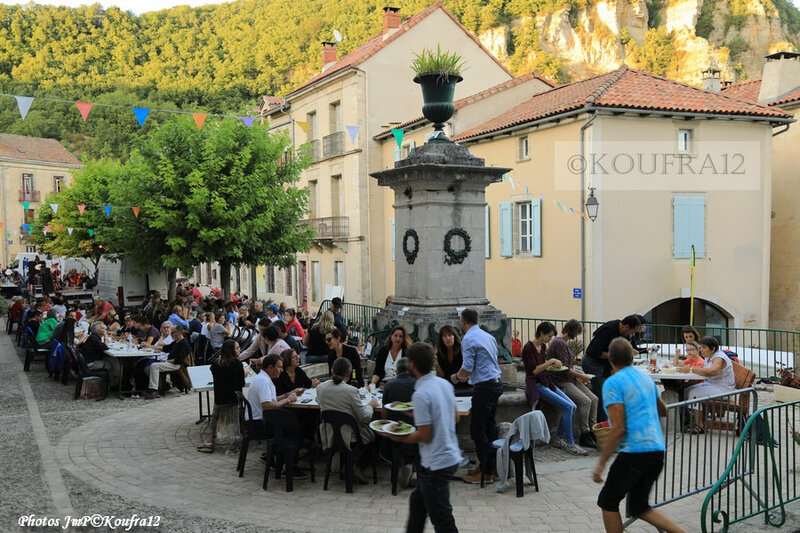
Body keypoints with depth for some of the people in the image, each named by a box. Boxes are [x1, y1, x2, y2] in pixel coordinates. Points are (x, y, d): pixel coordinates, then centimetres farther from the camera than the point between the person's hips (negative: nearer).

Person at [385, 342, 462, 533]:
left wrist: (401, 438, -6)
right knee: (417, 502, 25)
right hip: (451, 456, 9)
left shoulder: (421, 394, -23)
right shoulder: (445, 384, 2)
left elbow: (425, 436, -21)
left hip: (436, 464, -9)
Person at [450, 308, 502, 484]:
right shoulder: (488, 336, 14)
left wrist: (456, 377, 4)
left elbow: (467, 368, -16)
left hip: (484, 387, -9)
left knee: (477, 430, -3)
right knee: (489, 426, 14)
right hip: (496, 383, 9)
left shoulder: (468, 339, -12)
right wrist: (465, 376, 27)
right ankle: (487, 466, 21)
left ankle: (486, 473, 0)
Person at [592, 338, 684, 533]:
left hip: (634, 451, -8)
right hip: (657, 451, 8)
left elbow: (618, 428, -17)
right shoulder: (646, 377, 15)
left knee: (607, 502, 9)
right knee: (639, 507, 18)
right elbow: (663, 410, 30)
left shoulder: (613, 383, -9)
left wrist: (601, 464, -13)